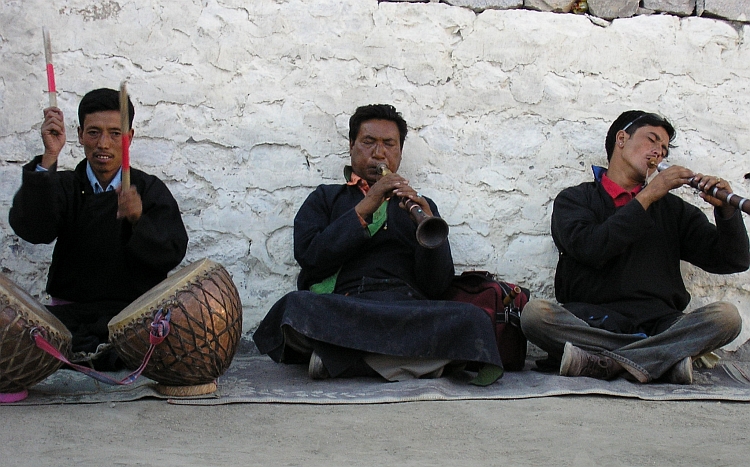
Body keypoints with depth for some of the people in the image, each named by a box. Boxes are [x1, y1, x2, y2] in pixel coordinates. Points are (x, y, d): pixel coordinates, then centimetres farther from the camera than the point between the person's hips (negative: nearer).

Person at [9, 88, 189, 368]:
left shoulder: (150, 190, 8)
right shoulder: (63, 186, 11)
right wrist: (49, 158, -18)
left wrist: (138, 220, -25)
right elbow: (32, 230, -11)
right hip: (69, 310, 1)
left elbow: (172, 254, -5)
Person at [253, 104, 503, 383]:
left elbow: (437, 286, 12)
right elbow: (309, 256, 4)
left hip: (409, 311, 2)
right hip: (342, 310, -2)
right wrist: (363, 210, -1)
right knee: (296, 307, -36)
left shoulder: (421, 206, 28)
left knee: (473, 320, -31)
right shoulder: (325, 199, 26)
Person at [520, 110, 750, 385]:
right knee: (534, 313, -31)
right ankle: (667, 358, -32)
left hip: (658, 325, 3)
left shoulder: (672, 208, 24)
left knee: (726, 316, -25)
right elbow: (590, 249, -7)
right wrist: (647, 197, -3)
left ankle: (596, 362, -32)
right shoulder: (574, 199, 15)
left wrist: (726, 208, -1)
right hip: (590, 323, -2)